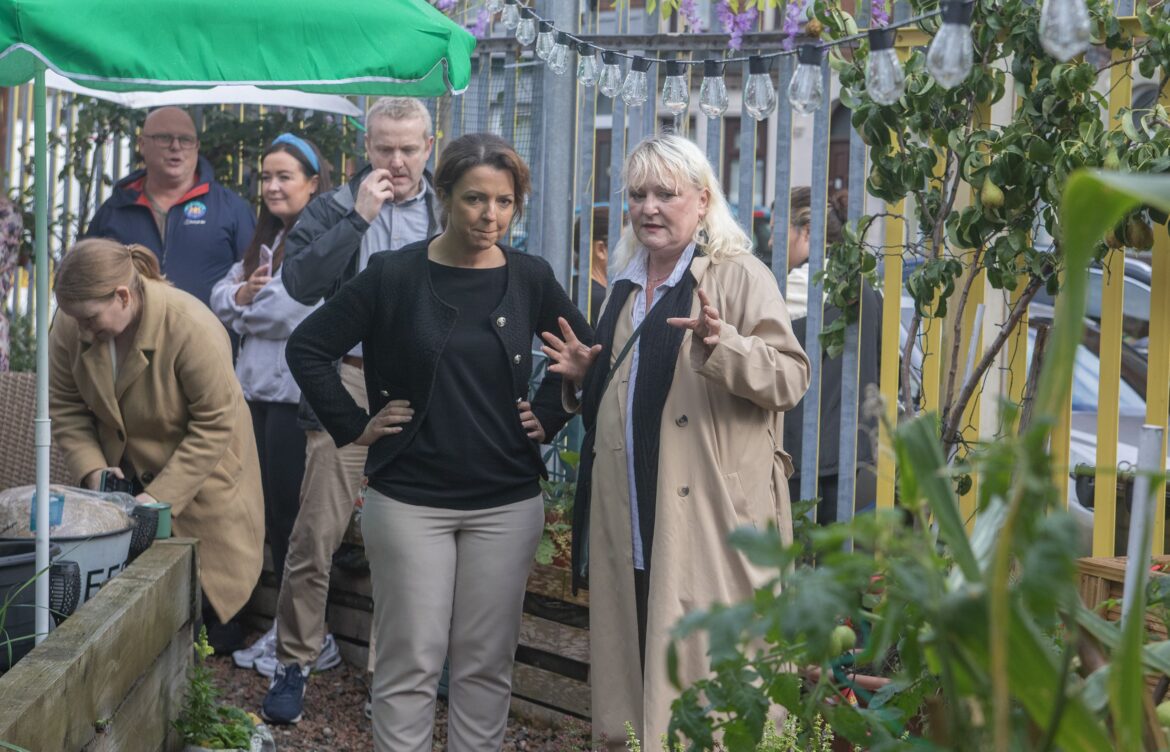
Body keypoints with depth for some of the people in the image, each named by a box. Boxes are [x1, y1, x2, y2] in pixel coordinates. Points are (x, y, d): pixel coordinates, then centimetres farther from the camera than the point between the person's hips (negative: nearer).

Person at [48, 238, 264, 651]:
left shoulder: (193, 328, -30)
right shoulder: (71, 325, -14)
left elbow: (213, 427, -25)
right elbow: (64, 408, -3)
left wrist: (161, 497, -27)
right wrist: (91, 468, -18)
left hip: (199, 474, -4)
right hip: (124, 477, 4)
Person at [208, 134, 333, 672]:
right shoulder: (265, 240, 18)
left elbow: (292, 311, -20)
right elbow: (221, 296, 14)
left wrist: (245, 312, -2)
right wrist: (242, 293, -8)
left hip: (298, 391, -8)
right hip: (259, 386, 8)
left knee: (293, 509, -2)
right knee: (274, 509, 12)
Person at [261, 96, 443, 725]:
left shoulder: (450, 214, 8)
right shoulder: (334, 208, 5)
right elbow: (300, 282, -9)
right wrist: (358, 217, -12)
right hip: (349, 386, -2)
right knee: (316, 536, -3)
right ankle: (294, 662, 11)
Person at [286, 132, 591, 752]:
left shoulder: (529, 278, 2)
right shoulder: (395, 275, -5)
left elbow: (586, 352, 17)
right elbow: (307, 348, 0)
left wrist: (549, 415, 6)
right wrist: (354, 426, -4)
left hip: (506, 502, 2)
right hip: (410, 499, -2)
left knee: (486, 662, 9)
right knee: (410, 663, 2)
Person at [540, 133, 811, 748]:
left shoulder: (738, 275, -5)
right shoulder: (625, 286, 17)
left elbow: (790, 377, -13)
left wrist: (721, 344, -28)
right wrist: (584, 374, 9)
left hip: (708, 515, -7)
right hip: (631, 518, 7)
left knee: (706, 664, -5)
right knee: (632, 654, 11)